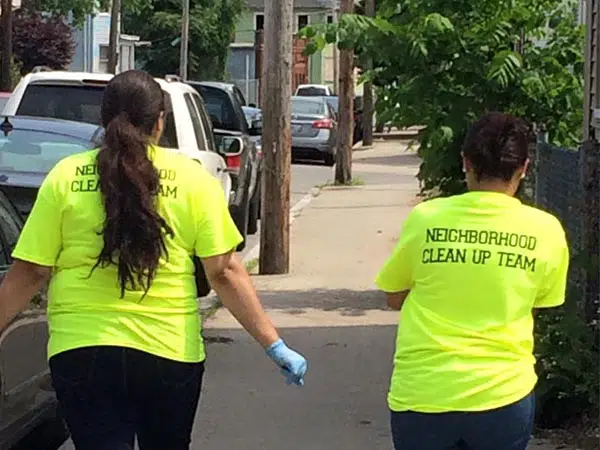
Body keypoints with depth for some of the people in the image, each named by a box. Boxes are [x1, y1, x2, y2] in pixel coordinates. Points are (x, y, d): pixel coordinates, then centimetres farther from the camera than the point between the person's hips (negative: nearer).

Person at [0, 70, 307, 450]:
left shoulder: (65, 177, -2)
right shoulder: (192, 179, -2)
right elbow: (225, 272, -6)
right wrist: (274, 344, -2)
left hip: (82, 352, -1)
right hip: (172, 353, 1)